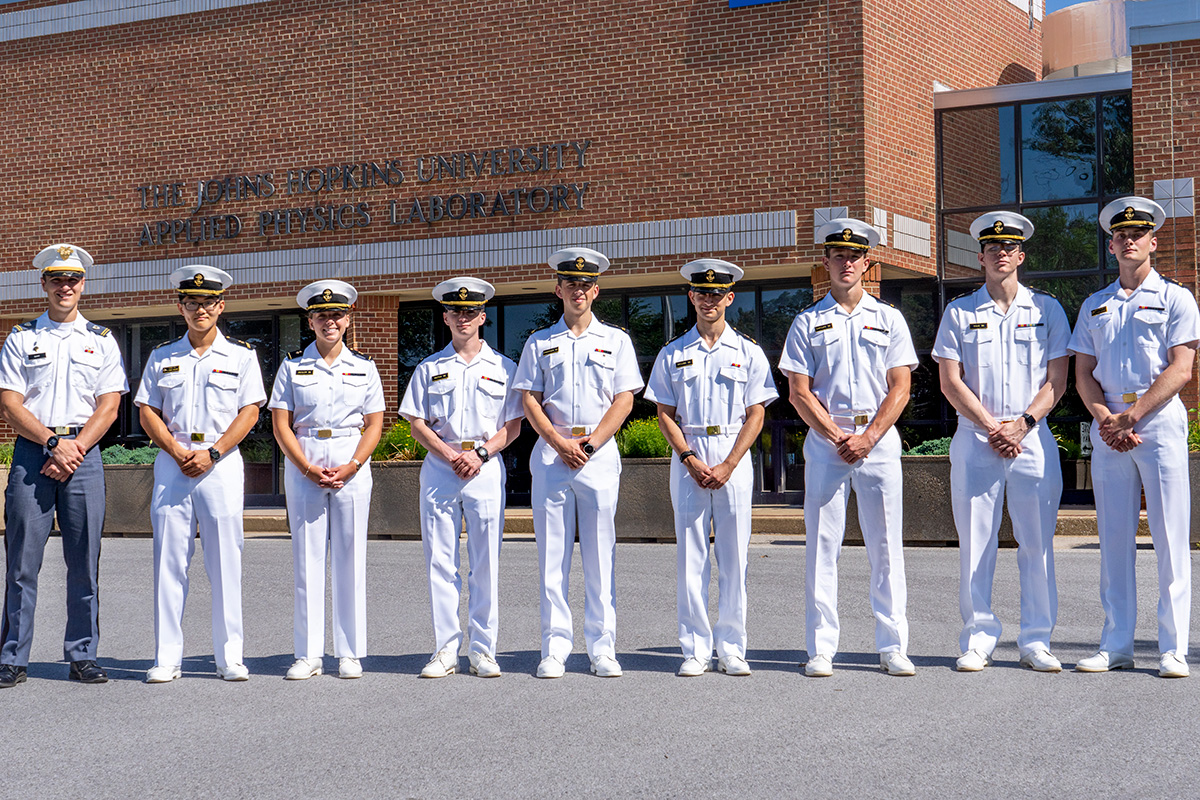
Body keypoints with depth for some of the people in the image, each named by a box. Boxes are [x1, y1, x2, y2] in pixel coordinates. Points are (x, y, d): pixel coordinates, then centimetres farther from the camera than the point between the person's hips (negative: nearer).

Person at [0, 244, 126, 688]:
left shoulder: (101, 341, 12)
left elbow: (109, 406, 5)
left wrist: (75, 449, -8)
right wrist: (53, 444, -11)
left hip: (83, 453, 1)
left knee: (84, 561, 2)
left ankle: (82, 656, 9)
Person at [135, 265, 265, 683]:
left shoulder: (241, 355, 7)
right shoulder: (163, 357, 12)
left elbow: (249, 412, 0)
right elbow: (147, 411, 8)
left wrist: (211, 454, -11)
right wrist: (177, 452, -8)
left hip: (222, 464, -1)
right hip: (171, 463, 2)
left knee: (225, 561, -1)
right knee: (169, 561, -1)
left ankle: (229, 656, 5)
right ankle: (167, 658, 4)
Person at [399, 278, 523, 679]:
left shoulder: (503, 368, 9)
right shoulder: (429, 369, 11)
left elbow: (513, 425, 5)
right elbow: (417, 423, 6)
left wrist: (480, 454, -10)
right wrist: (450, 456, -9)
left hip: (486, 467, -1)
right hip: (439, 467, 1)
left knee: (486, 562, -1)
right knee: (440, 561, -1)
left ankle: (483, 650, 6)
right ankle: (445, 650, 3)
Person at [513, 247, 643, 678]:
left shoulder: (615, 340, 10)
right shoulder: (540, 342, 12)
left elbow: (624, 400, 3)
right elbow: (530, 400, 5)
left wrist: (589, 445, -9)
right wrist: (560, 444, -9)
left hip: (600, 453, -1)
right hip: (551, 451, 1)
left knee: (600, 554, -1)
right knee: (552, 555, 0)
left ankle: (602, 648, 4)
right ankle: (555, 648, 4)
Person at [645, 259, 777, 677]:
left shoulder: (748, 352, 6)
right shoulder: (673, 354, 8)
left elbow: (756, 414, 2)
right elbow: (665, 414, 5)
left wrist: (728, 465, -9)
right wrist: (691, 460, -9)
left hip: (735, 457, 0)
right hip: (687, 458, 1)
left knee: (734, 556, 0)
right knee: (690, 555, 0)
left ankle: (731, 649, 7)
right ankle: (695, 650, 5)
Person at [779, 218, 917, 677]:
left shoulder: (888, 320, 12)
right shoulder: (808, 323, 9)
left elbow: (900, 386, 4)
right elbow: (799, 391, 2)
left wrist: (868, 437, -9)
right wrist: (838, 437, -10)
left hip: (880, 441, 1)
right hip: (825, 439, 0)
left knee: (886, 547, -1)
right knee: (822, 547, -2)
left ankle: (893, 648, 4)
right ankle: (821, 649, 2)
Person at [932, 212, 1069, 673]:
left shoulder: (1046, 309, 10)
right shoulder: (959, 312, 8)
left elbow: (1057, 380, 4)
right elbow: (951, 381, 2)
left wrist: (1022, 424, -9)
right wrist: (992, 427, -8)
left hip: (1033, 439, 0)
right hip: (975, 439, 0)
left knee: (1037, 543, 0)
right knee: (975, 544, -1)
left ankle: (1036, 641, 6)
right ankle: (978, 640, 6)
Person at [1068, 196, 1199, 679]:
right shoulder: (1094, 306, 18)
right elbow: (1083, 373, 12)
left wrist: (1132, 415, -14)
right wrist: (1105, 418, -7)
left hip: (1159, 422, -4)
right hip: (1107, 425, 4)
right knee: (1114, 538, 3)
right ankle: (1116, 646, 7)